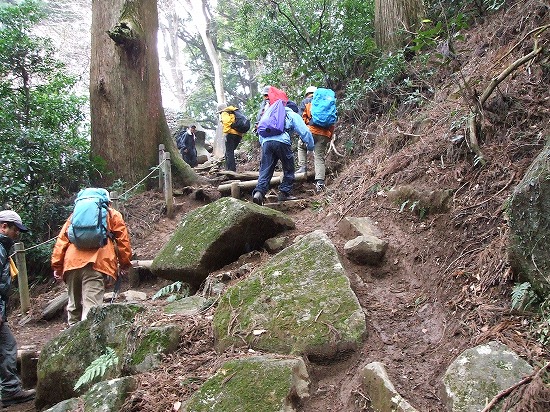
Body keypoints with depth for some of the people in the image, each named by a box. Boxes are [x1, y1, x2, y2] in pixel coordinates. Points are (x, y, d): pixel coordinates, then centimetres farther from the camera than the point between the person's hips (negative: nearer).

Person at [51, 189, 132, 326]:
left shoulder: (75, 214, 28)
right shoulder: (113, 215, 21)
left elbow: (61, 239, 19)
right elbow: (122, 239, 12)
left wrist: (57, 266, 15)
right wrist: (125, 263, 16)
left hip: (72, 262, 4)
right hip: (95, 263, -4)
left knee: (74, 305, 18)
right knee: (91, 308, -12)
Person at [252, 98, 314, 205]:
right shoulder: (293, 115, 19)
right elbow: (304, 132, 12)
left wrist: (263, 144, 34)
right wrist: (310, 146, 21)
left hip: (266, 141, 4)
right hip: (282, 141, -4)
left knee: (265, 170, 3)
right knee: (288, 170, 11)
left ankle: (259, 192, -15)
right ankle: (284, 193, 11)